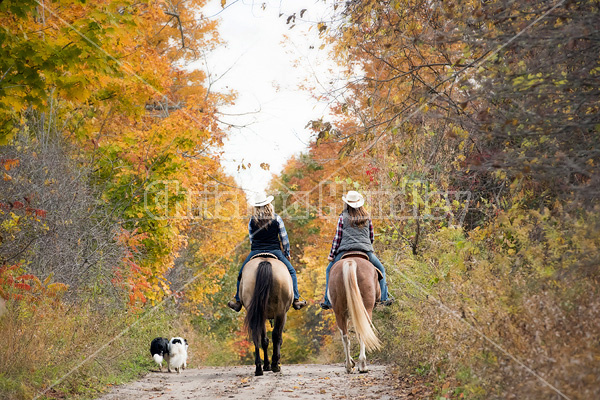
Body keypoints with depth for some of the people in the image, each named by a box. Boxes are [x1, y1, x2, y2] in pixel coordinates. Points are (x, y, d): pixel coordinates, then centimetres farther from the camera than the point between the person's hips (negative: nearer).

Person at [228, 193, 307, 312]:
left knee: (242, 274, 20)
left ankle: (238, 302, 15)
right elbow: (284, 238, 2)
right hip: (274, 252, 0)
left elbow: (251, 239, 10)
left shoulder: (252, 221, 1)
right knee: (291, 271, 17)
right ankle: (295, 300, 9)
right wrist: (287, 254, 15)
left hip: (256, 253, 1)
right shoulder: (277, 219, -3)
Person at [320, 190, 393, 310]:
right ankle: (384, 298, 11)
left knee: (329, 271, 18)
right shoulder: (367, 217, 9)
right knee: (380, 269, 22)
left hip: (346, 251, -1)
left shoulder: (343, 217, 2)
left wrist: (331, 254, 7)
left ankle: (328, 301, 11)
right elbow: (372, 236, 14)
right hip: (366, 250, 1)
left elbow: (337, 237, 1)